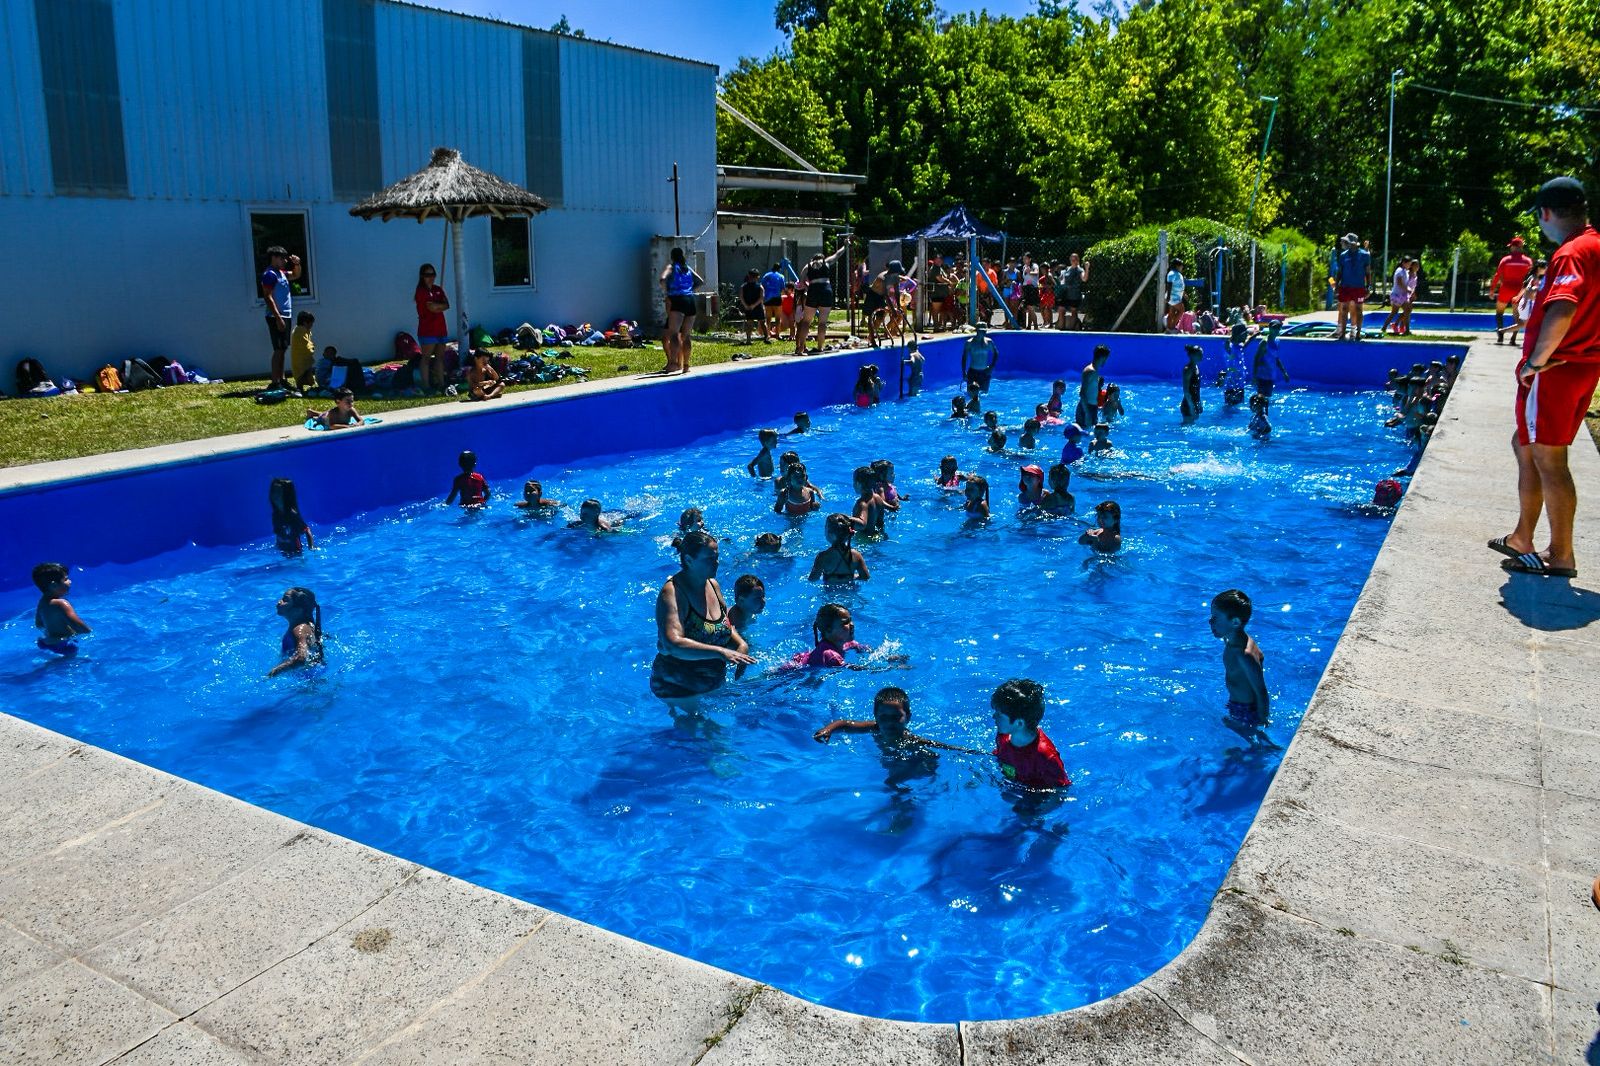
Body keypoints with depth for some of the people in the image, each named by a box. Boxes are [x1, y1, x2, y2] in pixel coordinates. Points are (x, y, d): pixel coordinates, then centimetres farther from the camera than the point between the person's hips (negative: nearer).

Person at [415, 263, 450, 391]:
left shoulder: (438, 290, 14)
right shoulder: (421, 291, -7)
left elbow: (447, 305, 1)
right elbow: (431, 307, -16)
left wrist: (436, 306, -14)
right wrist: (441, 304, -1)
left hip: (440, 328, 7)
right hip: (427, 329, -7)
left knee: (440, 356, 8)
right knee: (426, 357, -5)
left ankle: (441, 383, 12)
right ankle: (426, 385, -6)